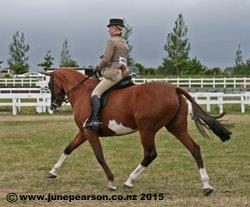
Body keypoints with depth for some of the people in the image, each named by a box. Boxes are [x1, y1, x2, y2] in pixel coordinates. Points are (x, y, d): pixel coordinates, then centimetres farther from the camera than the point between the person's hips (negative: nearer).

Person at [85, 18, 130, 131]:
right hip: (123, 73, 10)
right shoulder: (125, 43, 22)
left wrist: (97, 67, 5)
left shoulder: (112, 41, -6)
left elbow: (106, 59, -12)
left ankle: (95, 120, -33)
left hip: (113, 73, -10)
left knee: (95, 93, -17)